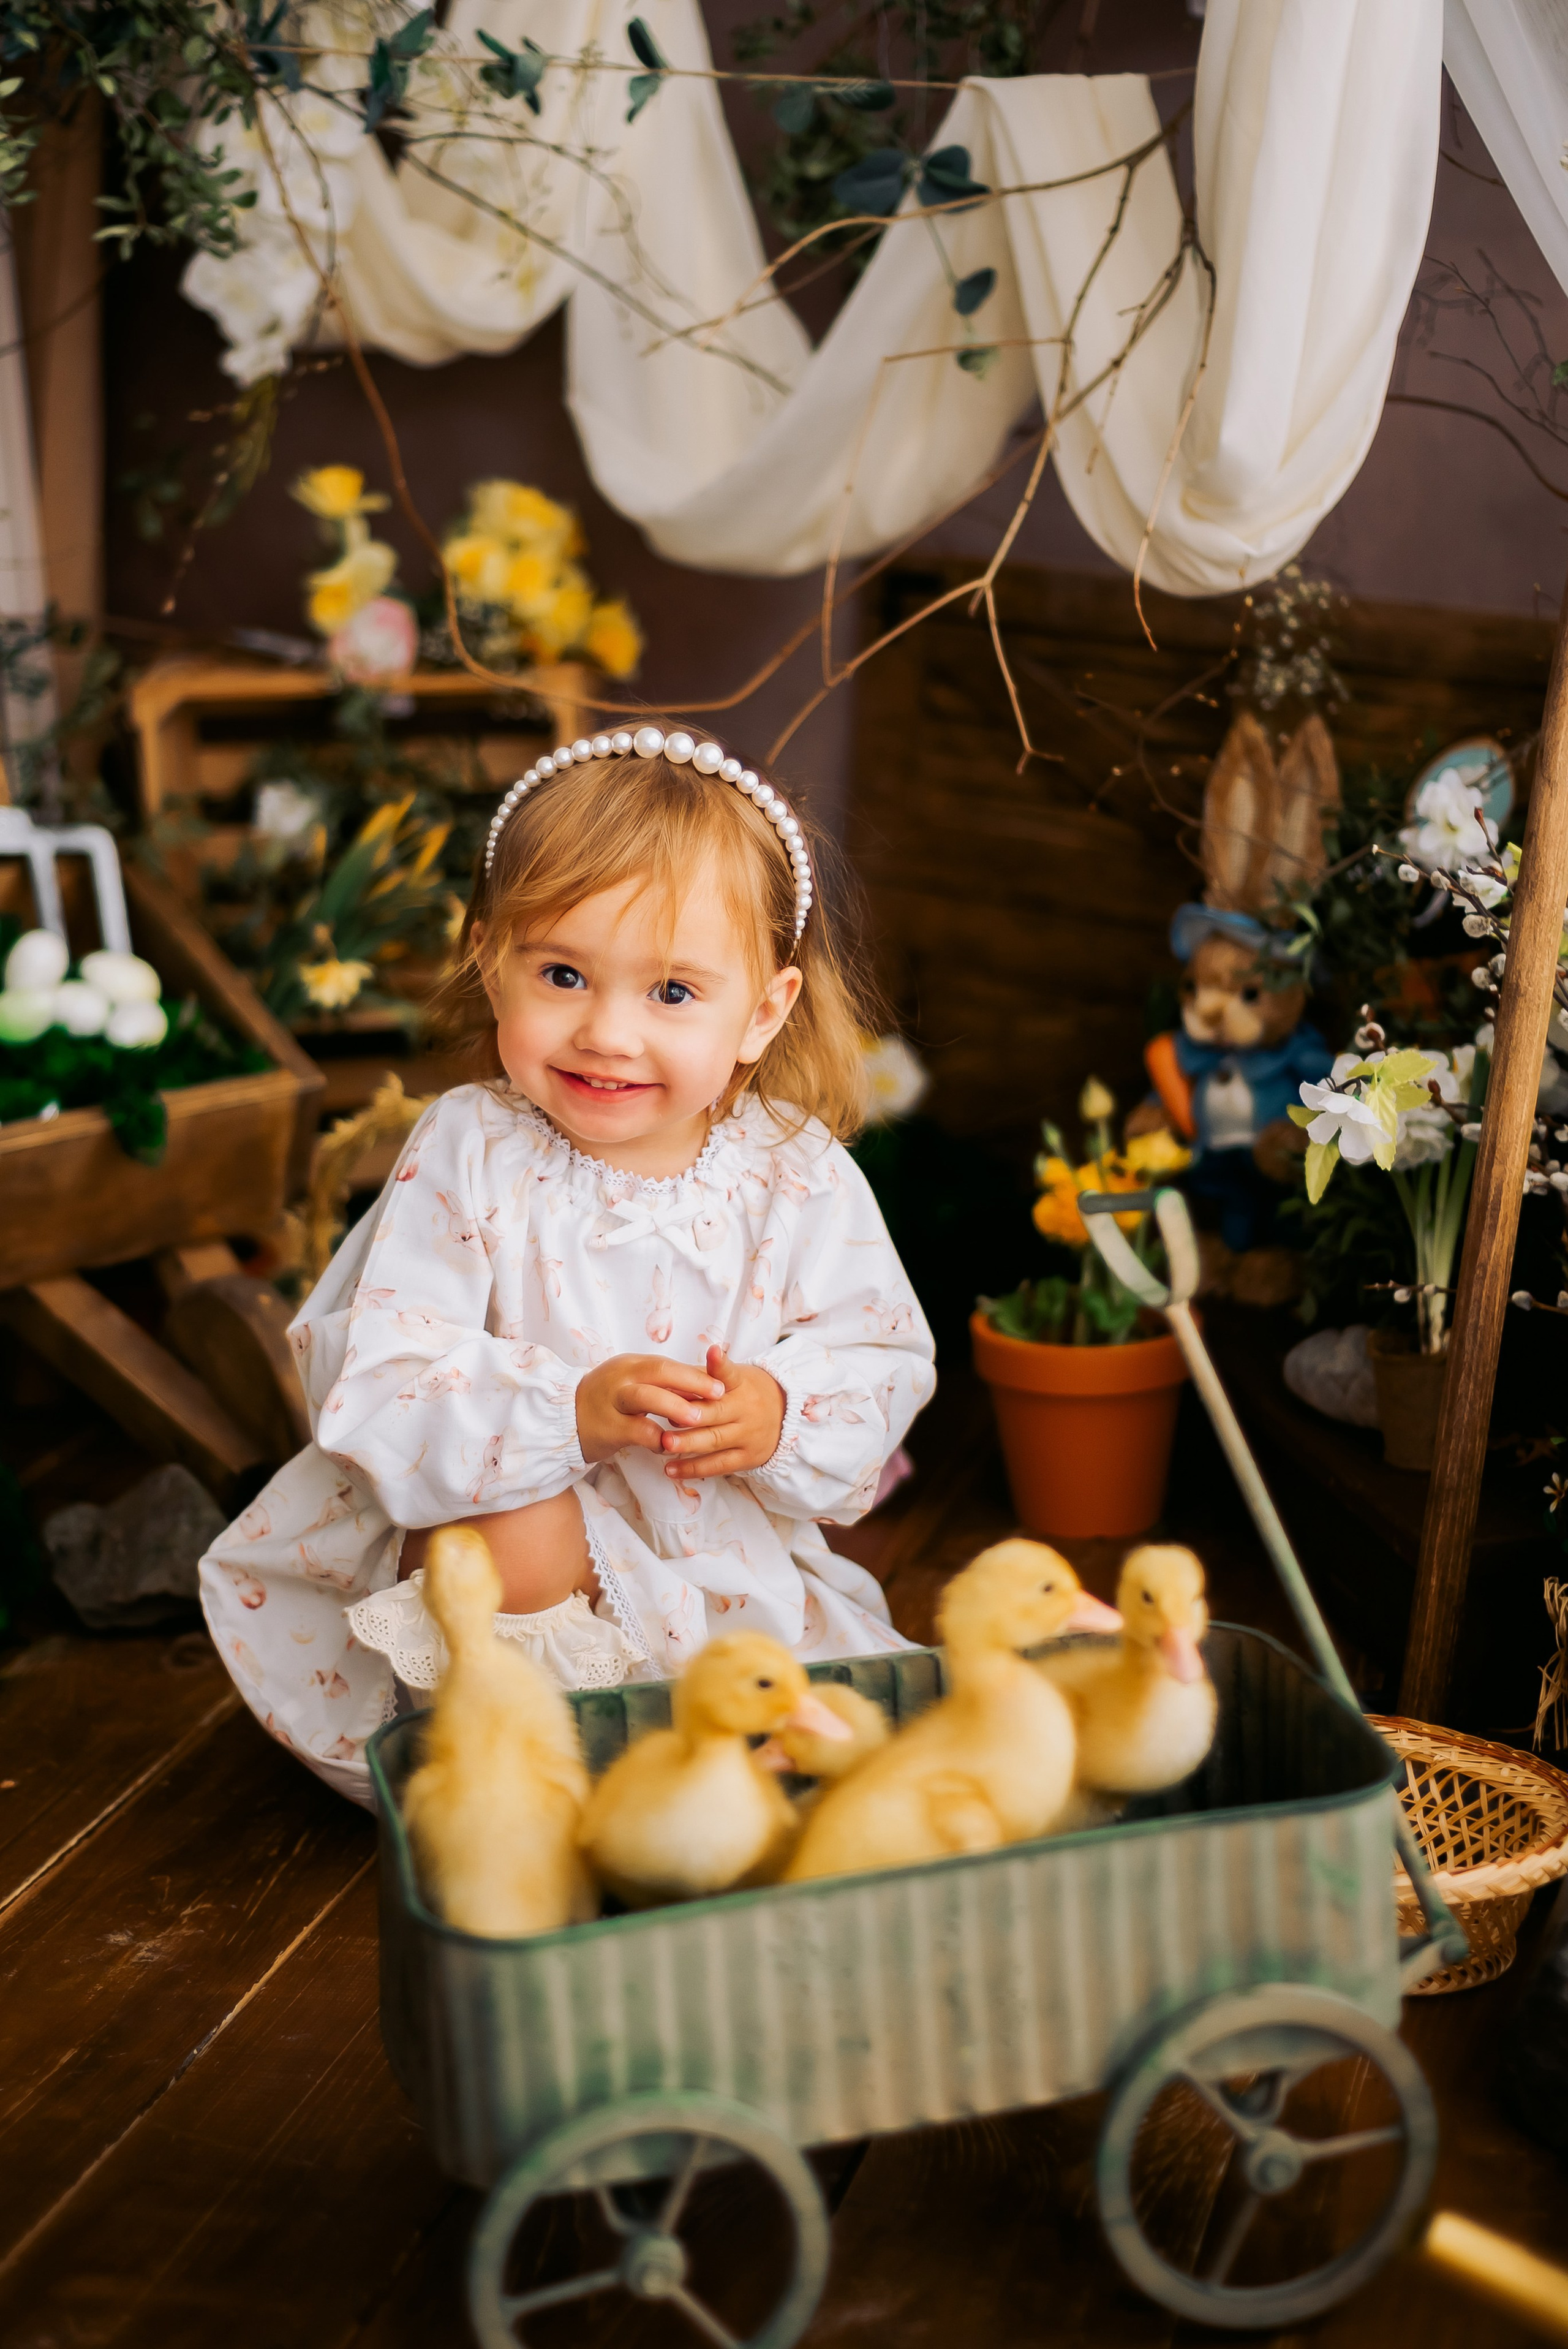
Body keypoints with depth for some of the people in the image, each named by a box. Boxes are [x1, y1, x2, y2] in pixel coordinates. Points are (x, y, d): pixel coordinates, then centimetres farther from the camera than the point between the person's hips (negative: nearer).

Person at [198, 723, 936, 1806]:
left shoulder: (799, 1178, -6)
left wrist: (782, 1417, -25)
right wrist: (571, 1411, -33)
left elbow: (884, 1362, -2)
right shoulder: (469, 1157, -11)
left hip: (729, 1565, 2)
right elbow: (377, 1379, -19)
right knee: (511, 1536, -34)